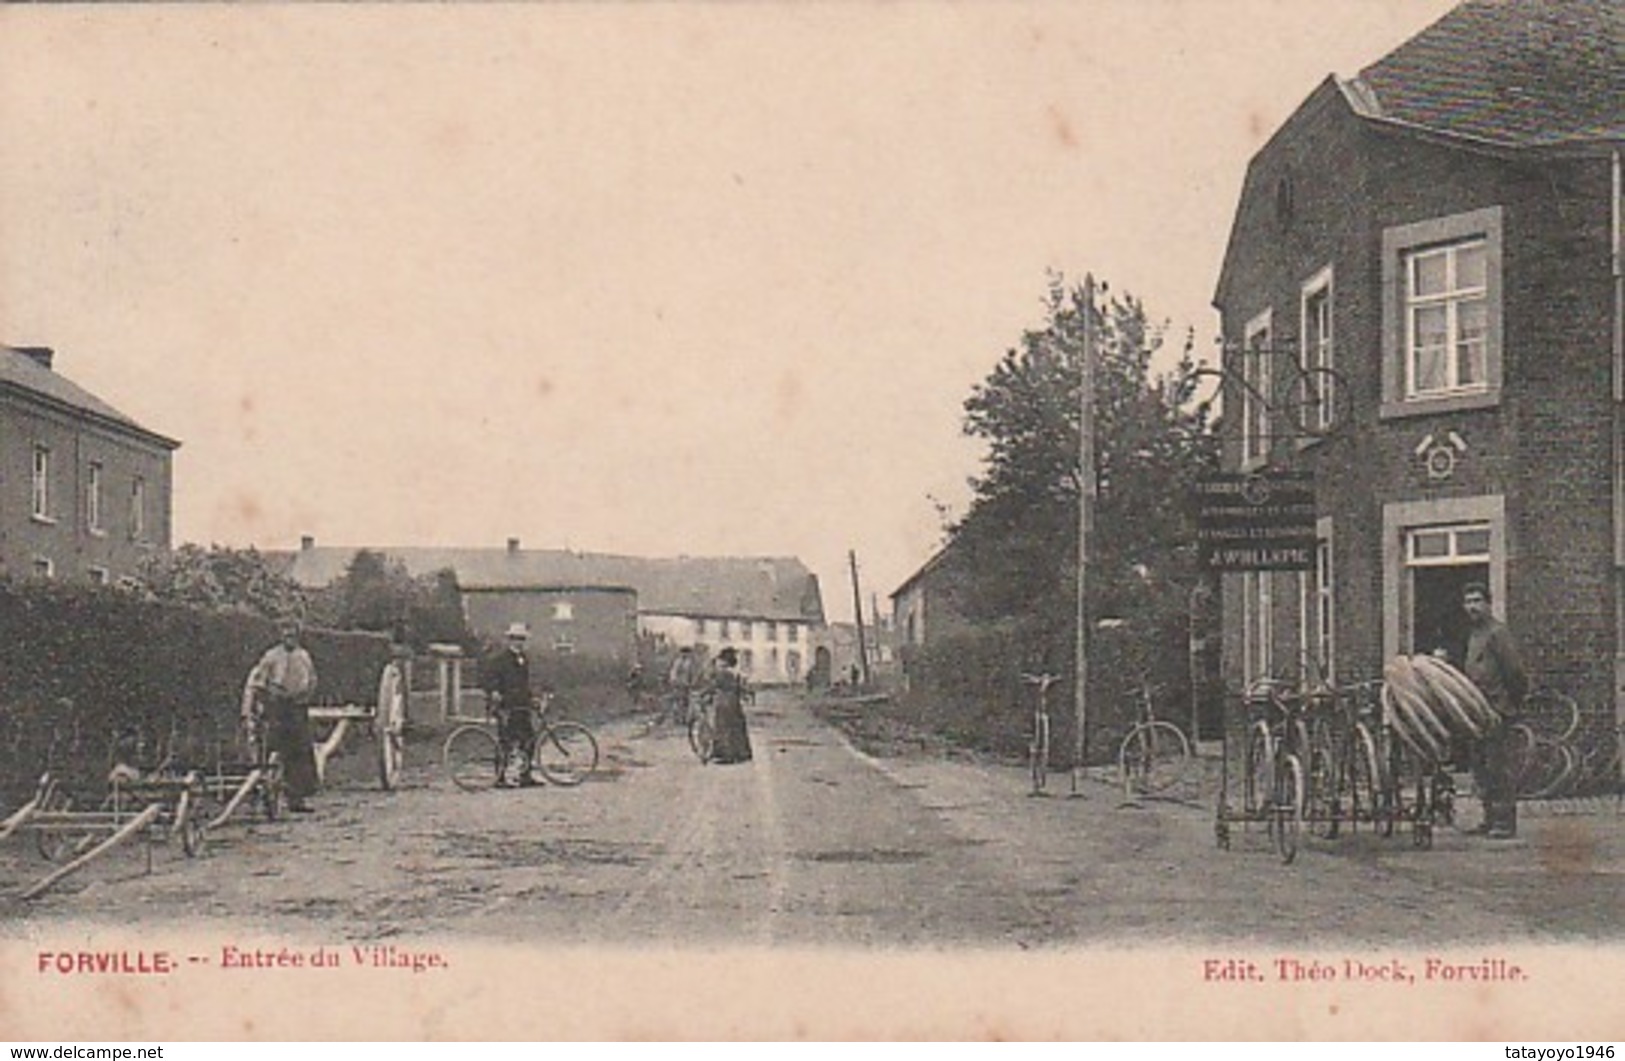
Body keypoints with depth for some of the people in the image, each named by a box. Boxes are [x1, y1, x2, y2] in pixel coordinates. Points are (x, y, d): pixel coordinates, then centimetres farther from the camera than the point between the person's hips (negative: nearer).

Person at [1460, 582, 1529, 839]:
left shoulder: (1497, 632, -11)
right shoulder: (1473, 633, 18)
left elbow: (1515, 671, -14)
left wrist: (1514, 701, -8)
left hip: (1497, 712, -10)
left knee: (1498, 768, -8)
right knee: (1481, 768, 12)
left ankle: (1505, 822, -5)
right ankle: (1490, 820, 18)